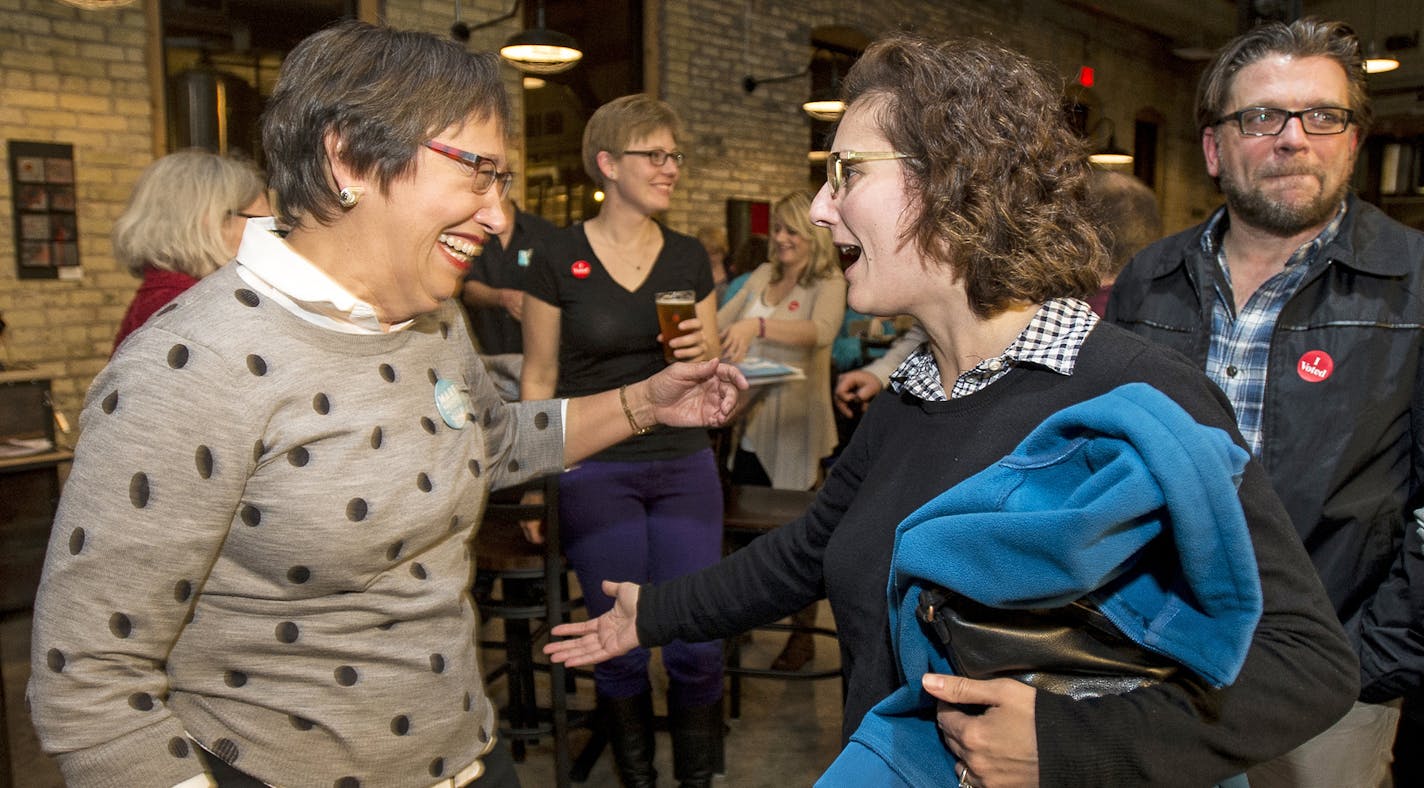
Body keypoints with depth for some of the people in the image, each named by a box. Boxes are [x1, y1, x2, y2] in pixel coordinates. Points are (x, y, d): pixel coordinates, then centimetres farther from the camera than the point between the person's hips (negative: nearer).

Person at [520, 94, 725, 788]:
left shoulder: (689, 256, 7)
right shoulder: (560, 257, -3)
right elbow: (539, 378, 1)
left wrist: (704, 353, -10)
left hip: (684, 464, 3)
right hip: (596, 471, -2)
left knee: (697, 644, 2)